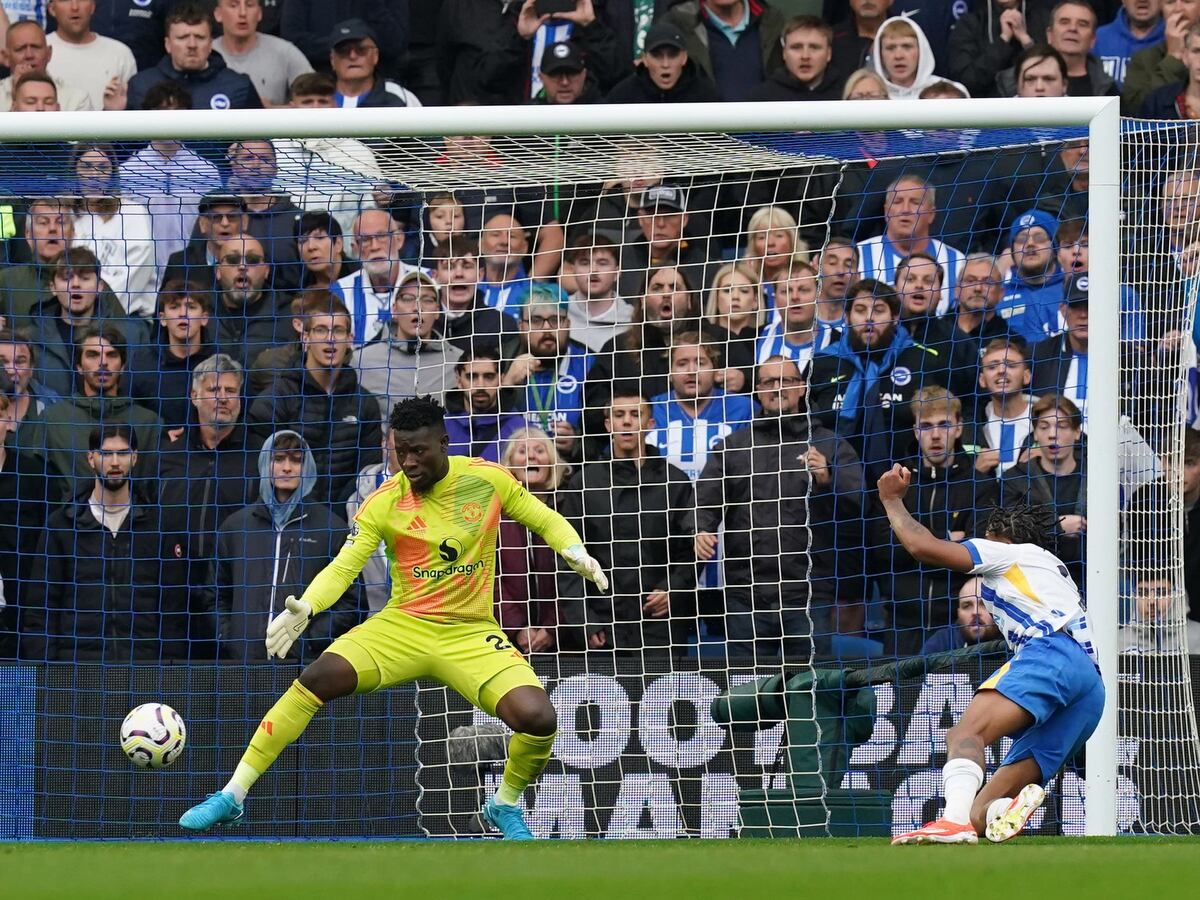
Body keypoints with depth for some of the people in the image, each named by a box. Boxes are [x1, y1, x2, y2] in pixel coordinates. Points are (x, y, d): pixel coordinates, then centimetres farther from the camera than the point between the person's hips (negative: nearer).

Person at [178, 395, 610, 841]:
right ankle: (232, 796, -15)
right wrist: (304, 608, -28)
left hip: (471, 633, 0)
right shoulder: (384, 502, -5)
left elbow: (545, 520, 11)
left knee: (538, 719, -24)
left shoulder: (488, 479, -3)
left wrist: (574, 551, -10)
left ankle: (505, 806, 9)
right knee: (317, 678, -24)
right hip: (403, 625, 0)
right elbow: (344, 565, -10)